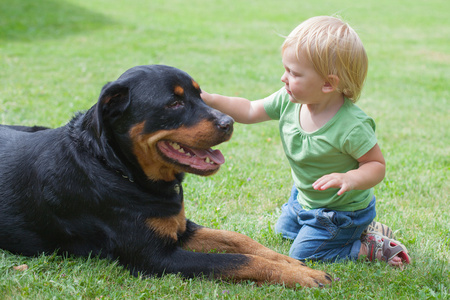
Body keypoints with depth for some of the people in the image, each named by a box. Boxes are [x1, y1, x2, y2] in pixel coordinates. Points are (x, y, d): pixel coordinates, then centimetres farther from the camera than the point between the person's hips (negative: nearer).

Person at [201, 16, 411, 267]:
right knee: (285, 229, 28)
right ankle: (357, 228, 28)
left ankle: (372, 247, 5)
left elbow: (377, 165, -26)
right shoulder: (289, 101, -17)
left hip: (343, 209, -8)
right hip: (304, 197, 8)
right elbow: (250, 112, -5)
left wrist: (349, 179, -46)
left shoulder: (352, 126, -35)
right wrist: (210, 100, -17)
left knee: (302, 255, -6)